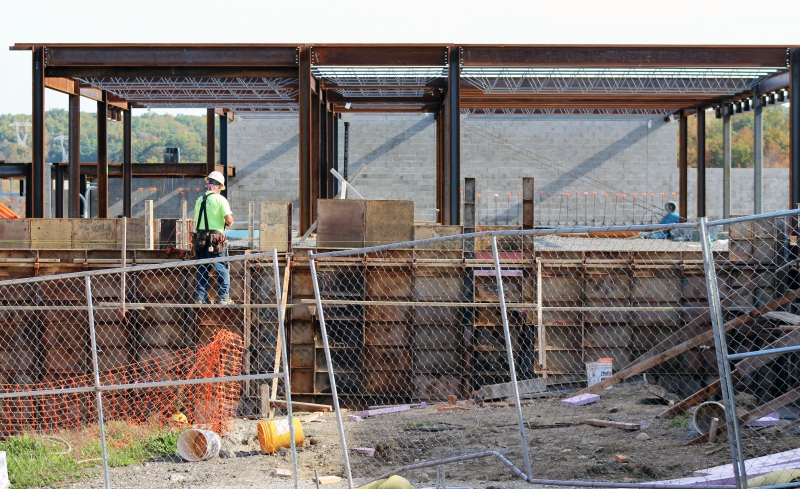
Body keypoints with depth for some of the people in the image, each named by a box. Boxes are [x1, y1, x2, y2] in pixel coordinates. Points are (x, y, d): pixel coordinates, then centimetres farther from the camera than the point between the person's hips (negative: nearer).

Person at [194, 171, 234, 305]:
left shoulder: (200, 200, 11)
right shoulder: (220, 199, -8)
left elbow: (196, 220, 16)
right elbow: (229, 219, -16)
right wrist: (227, 223, 4)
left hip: (200, 238, 6)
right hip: (215, 239, -6)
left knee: (202, 268, 13)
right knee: (222, 268, 2)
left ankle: (201, 297, 14)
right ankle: (223, 298, 1)